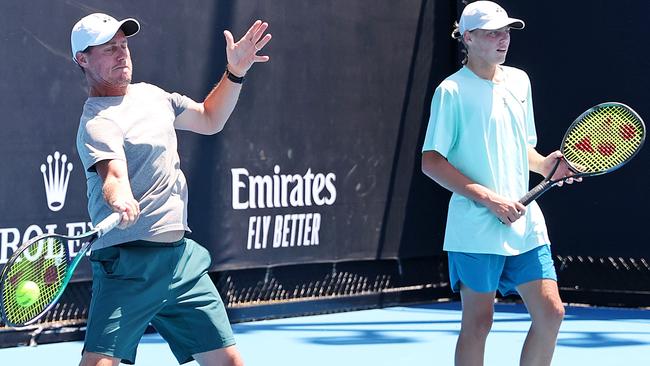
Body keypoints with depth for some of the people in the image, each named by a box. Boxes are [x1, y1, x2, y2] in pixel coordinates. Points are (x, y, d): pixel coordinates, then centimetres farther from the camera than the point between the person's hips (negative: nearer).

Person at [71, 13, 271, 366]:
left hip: (182, 259, 8)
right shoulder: (98, 121, -12)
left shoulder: (150, 95, 14)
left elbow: (209, 119, 29)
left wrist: (235, 72, 14)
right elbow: (113, 175, -31)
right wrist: (120, 199, -54)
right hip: (128, 266, -8)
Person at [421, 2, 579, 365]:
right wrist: (488, 198, -18)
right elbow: (432, 161, -11)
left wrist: (544, 164, 1)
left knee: (551, 312, 2)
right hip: (476, 229, -6)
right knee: (478, 321, -1)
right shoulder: (452, 91, -8)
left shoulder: (519, 81, 12)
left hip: (525, 223, 6)